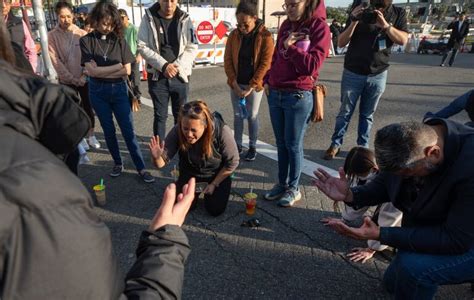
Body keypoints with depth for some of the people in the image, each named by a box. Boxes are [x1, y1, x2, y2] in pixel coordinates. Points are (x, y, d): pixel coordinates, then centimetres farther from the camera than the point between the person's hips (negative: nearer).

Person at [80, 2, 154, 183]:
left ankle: (141, 168, 4)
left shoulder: (119, 40, -2)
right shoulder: (86, 40, -3)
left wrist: (101, 71, -10)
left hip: (118, 89, 0)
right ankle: (118, 163, 27)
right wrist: (116, 66, -9)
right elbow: (91, 71, -13)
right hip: (98, 92, 1)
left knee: (128, 130, 0)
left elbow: (127, 70, -7)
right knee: (109, 130, 11)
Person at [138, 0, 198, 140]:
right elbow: (142, 47, -6)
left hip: (180, 76, 1)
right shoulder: (149, 18, -2)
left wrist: (177, 66, -14)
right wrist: (164, 65, -16)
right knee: (160, 115, 5)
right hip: (157, 76, -1)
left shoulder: (185, 19, 0)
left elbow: (192, 47, -2)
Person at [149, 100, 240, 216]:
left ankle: (209, 188, 23)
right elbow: (162, 162, -25)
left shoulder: (222, 132, -35)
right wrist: (157, 157, -50)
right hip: (190, 173, 2)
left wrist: (214, 184, -12)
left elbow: (232, 163, -20)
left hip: (217, 174, -1)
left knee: (215, 210, -8)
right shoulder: (177, 131, -30)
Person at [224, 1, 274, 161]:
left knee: (252, 116, 6)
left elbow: (265, 64, -15)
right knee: (237, 116, 11)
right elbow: (227, 60, -1)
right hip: (236, 84, 3)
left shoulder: (265, 36, -12)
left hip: (254, 85, -3)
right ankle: (237, 144, 25)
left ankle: (252, 147, 21)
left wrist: (251, 87, -17)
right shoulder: (234, 35, -2)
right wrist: (234, 84, -10)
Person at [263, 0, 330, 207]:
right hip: (275, 94, 6)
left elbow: (312, 65, -15)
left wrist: (290, 46, -13)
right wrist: (268, 80, 10)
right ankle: (282, 183, 27)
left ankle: (293, 188, 20)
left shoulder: (319, 27, -6)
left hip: (298, 96, -6)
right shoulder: (286, 25, 12)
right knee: (281, 143, 13)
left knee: (293, 145, 4)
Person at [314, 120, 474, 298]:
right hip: (427, 233, 6)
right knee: (393, 283, 19)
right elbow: (384, 185, -6)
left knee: (413, 267, -32)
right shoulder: (409, 142, -20)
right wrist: (350, 195, -26)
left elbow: (457, 239, -34)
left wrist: (380, 234, -37)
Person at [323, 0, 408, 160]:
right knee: (345, 112, 5)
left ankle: (363, 146, 19)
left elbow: (403, 40, -11)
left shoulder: (398, 13, 2)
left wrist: (385, 25, -25)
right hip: (353, 73, -1)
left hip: (378, 75, 1)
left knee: (367, 114, 9)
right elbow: (341, 43, -7)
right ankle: (335, 144, 15)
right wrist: (354, 22, -22)